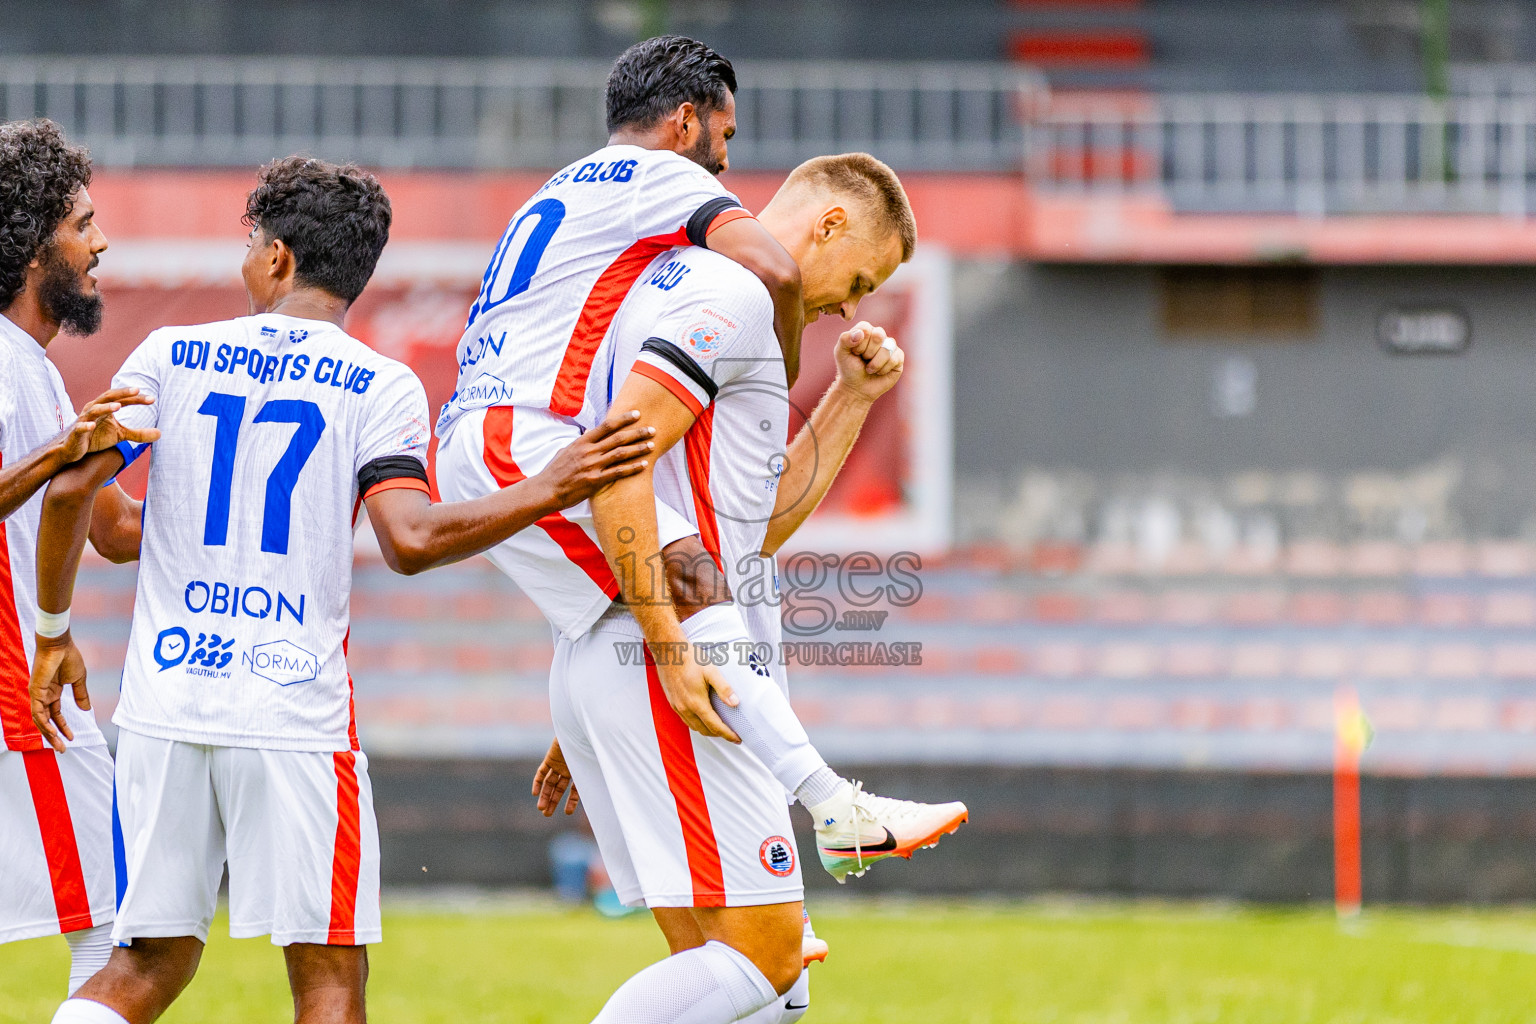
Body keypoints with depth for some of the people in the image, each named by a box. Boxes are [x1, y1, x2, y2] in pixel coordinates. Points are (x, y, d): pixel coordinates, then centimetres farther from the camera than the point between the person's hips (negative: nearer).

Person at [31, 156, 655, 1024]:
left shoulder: (171, 356, 7)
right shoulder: (380, 388, 0)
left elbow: (71, 491, 2)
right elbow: (411, 539, -15)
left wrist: (55, 633, 15)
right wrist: (550, 490, -7)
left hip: (165, 700, 3)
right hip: (294, 714, -3)